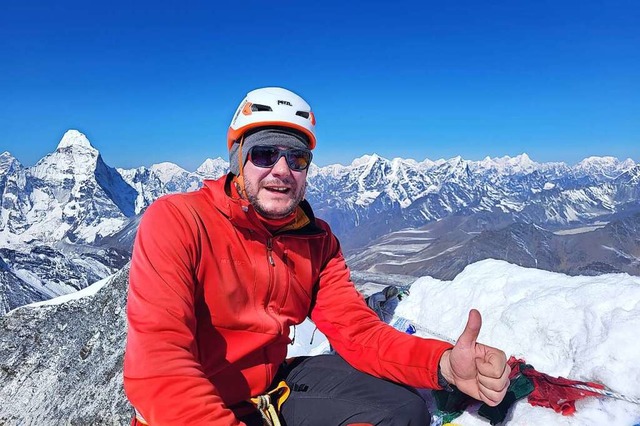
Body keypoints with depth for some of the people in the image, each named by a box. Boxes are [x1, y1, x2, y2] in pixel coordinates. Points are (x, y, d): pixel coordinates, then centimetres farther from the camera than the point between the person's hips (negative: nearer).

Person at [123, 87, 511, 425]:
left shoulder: (317, 239, -3)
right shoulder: (176, 220, -21)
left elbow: (357, 330, -9)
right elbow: (157, 366, -28)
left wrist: (444, 363, -26)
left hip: (272, 384, 6)